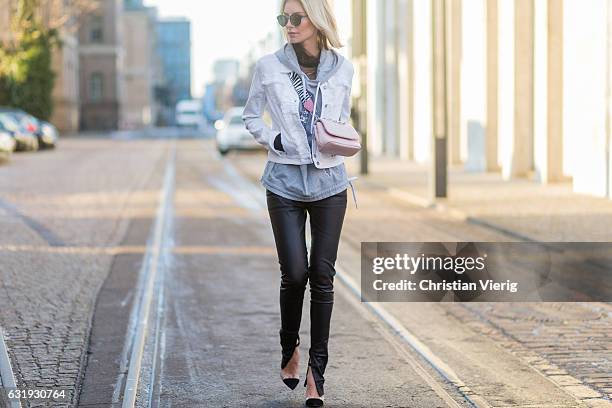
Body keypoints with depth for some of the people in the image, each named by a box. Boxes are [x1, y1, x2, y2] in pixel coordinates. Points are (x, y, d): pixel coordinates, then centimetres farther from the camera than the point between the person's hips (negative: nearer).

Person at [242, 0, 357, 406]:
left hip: (329, 181, 1)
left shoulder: (343, 69, 2)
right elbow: (251, 116, 10)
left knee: (322, 276, 1)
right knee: (295, 273, -5)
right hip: (286, 182, -1)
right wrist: (274, 140, -8)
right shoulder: (269, 67, -3)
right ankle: (290, 349, 23)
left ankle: (316, 372, 8)